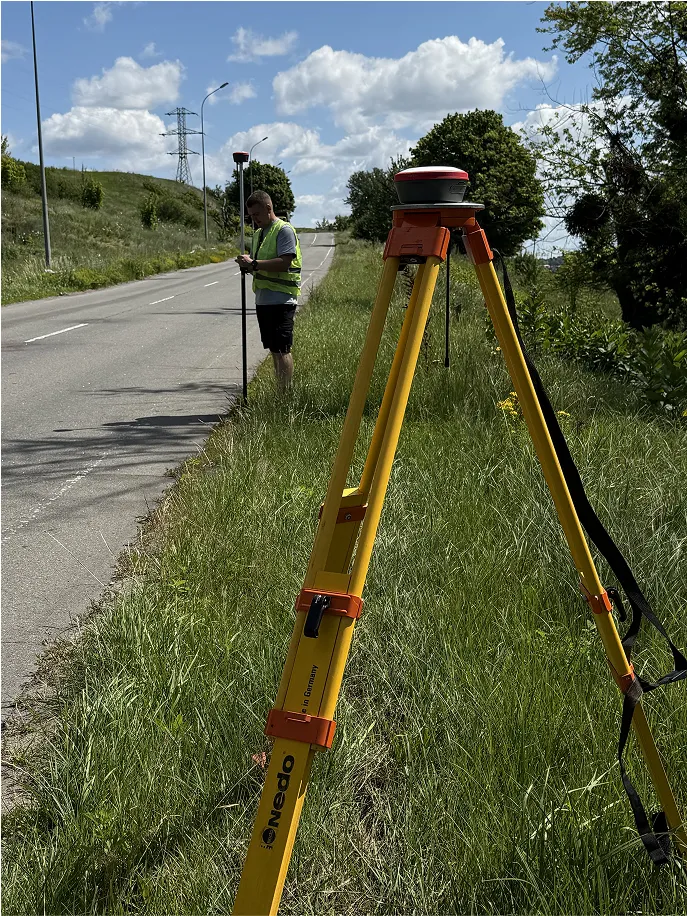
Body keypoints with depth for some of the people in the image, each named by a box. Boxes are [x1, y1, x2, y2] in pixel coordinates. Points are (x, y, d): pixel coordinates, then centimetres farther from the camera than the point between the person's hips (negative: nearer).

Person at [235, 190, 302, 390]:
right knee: (274, 350, 12)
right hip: (263, 298, 9)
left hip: (281, 300, -9)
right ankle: (281, 391, 19)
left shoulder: (284, 230, -8)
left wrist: (254, 264, -21)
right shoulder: (258, 233, 20)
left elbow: (285, 262, -20)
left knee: (282, 349, -10)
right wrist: (247, 265, 2)